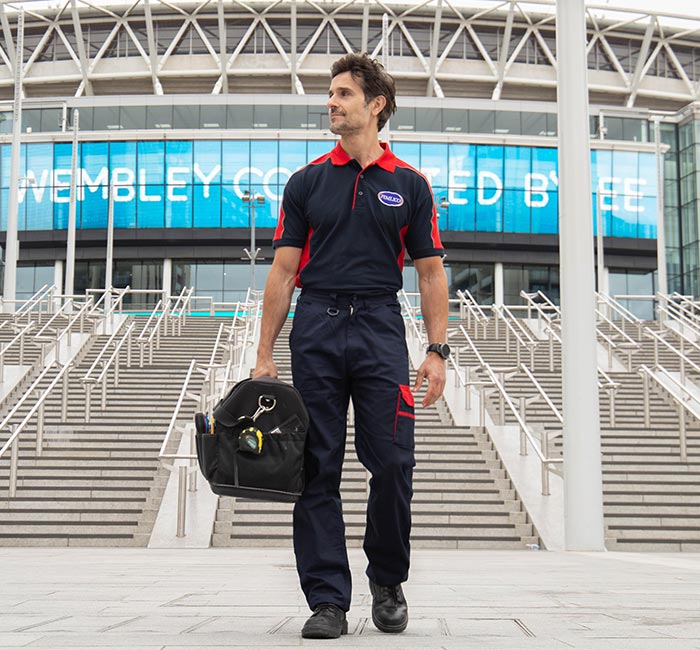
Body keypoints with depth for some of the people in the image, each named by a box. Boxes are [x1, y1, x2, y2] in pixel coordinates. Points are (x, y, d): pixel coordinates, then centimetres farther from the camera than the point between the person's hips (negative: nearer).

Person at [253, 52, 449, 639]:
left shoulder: (409, 185, 8)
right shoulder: (307, 182, 10)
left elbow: (431, 272, 8)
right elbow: (284, 270, 8)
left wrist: (438, 350, -1)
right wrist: (265, 354, 1)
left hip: (381, 328, -1)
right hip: (316, 328, 1)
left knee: (392, 464, -5)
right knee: (318, 468, 0)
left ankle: (388, 582, 18)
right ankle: (328, 600, 7)